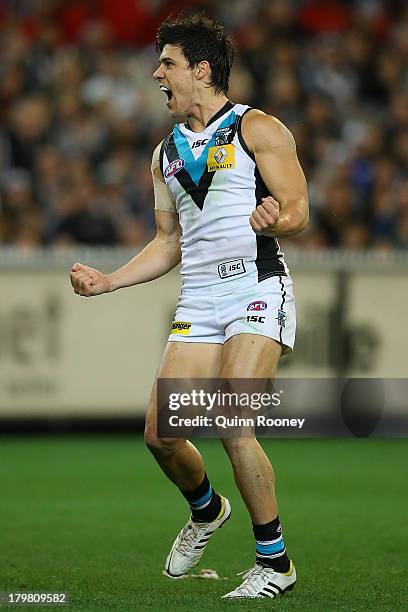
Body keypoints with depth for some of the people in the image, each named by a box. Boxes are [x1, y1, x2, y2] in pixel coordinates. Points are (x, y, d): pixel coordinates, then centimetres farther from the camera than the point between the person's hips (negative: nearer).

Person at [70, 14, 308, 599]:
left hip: (257, 290, -6)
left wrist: (273, 221, -30)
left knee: (231, 426, -20)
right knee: (161, 433, -2)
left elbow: (298, 211, -7)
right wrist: (107, 281, 15)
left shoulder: (258, 129, 0)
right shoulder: (166, 152, 19)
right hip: (198, 303, 6)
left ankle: (275, 562, -6)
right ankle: (206, 511, 31)